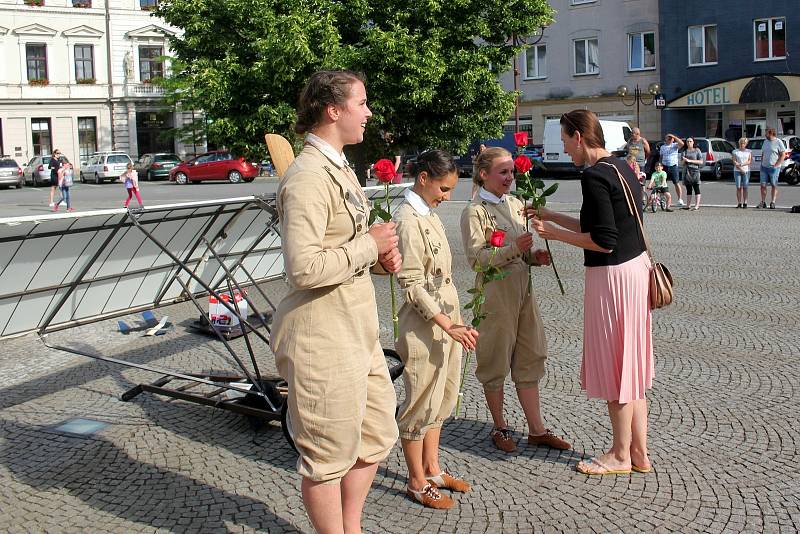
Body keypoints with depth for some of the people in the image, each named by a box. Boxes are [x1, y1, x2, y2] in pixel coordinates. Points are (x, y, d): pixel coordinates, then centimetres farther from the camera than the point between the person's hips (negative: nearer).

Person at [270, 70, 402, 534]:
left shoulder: (339, 168, 14)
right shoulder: (307, 178, -19)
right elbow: (304, 268, -28)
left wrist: (382, 258, 3)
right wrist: (369, 244, -16)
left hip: (357, 330, 10)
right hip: (323, 338, -10)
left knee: (377, 436, 21)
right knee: (330, 455, 6)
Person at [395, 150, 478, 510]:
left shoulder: (429, 214, 11)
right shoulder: (408, 220, -17)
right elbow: (412, 285, -20)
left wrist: (453, 323, 15)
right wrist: (448, 326, -22)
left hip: (447, 321, 9)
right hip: (424, 329, -9)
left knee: (440, 400, 17)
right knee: (421, 405, 3)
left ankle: (432, 469, 31)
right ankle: (417, 482, 16)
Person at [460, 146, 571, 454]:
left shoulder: (516, 205, 11)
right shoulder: (474, 212, -10)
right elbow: (476, 259, -18)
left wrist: (535, 256, -3)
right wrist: (514, 249, -29)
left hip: (523, 289, 7)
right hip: (495, 293, -7)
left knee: (529, 360, 9)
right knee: (496, 363, 5)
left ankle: (536, 430, 17)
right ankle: (499, 428, 21)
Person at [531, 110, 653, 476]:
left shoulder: (595, 176, -19)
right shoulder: (621, 168, 10)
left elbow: (604, 241, -22)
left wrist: (555, 234, -11)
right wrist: (552, 216, 19)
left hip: (612, 276, -10)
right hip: (636, 267, 10)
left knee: (613, 365, 4)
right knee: (631, 364, 17)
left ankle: (621, 455, 18)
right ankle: (639, 451, 27)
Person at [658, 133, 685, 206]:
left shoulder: (675, 145, 3)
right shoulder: (662, 147, 13)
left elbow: (681, 144, -18)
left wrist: (674, 137, -14)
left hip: (673, 166, -3)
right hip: (665, 167, 3)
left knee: (677, 183, -3)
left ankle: (680, 199, 0)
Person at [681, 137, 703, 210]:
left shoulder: (697, 150, 2)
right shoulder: (685, 151, 12)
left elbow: (701, 162, -5)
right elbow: (683, 163, 14)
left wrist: (690, 161, -13)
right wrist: (684, 160, -10)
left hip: (695, 171, -4)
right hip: (687, 171, 4)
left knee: (696, 188, -5)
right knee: (688, 189, 7)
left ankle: (697, 205, -6)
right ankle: (688, 205, 9)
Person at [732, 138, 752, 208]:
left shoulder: (749, 152, 10)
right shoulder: (735, 151, 8)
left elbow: (750, 161, 0)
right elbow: (734, 161, 0)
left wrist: (741, 164, -13)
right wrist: (740, 169, -12)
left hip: (746, 171, 0)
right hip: (737, 171, 0)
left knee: (745, 187, -3)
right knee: (738, 187, -4)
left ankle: (745, 203, -2)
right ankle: (739, 203, -2)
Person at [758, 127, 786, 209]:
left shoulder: (778, 142, -6)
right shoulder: (765, 142, 13)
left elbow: (783, 155, -8)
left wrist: (776, 165, -14)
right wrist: (761, 164, 11)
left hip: (774, 168, -6)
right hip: (764, 168, 6)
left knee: (774, 186, 1)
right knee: (763, 185, 3)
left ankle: (772, 203, 4)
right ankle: (763, 202, 9)